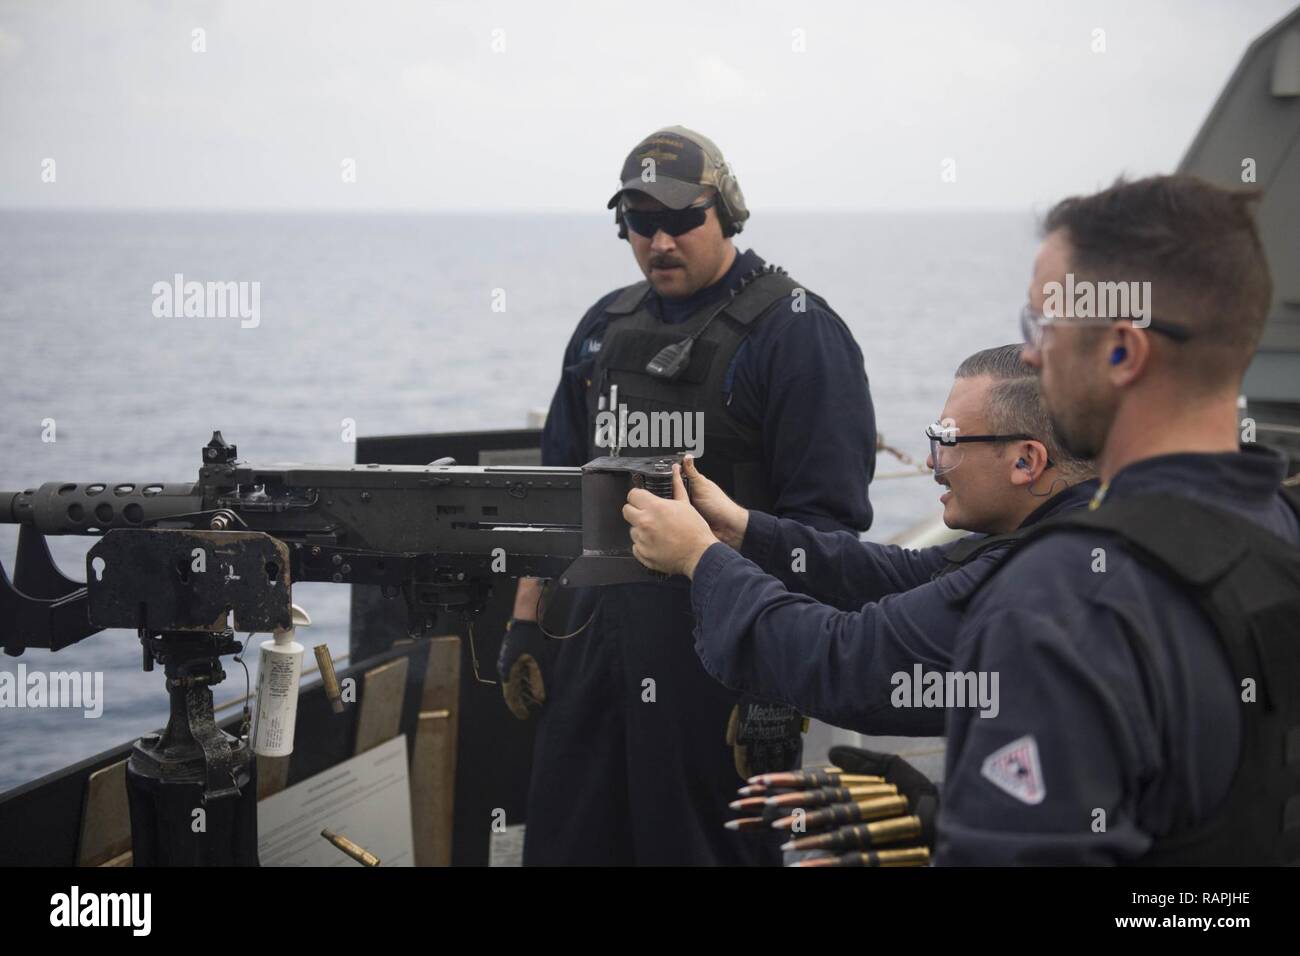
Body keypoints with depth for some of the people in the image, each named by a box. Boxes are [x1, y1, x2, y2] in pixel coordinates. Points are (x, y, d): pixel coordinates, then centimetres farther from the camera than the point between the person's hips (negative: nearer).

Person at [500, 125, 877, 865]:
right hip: (597, 635, 7)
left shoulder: (795, 332, -8)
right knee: (566, 842, 10)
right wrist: (525, 623, 15)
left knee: (703, 844, 2)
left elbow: (823, 522, -14)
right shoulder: (604, 328, 14)